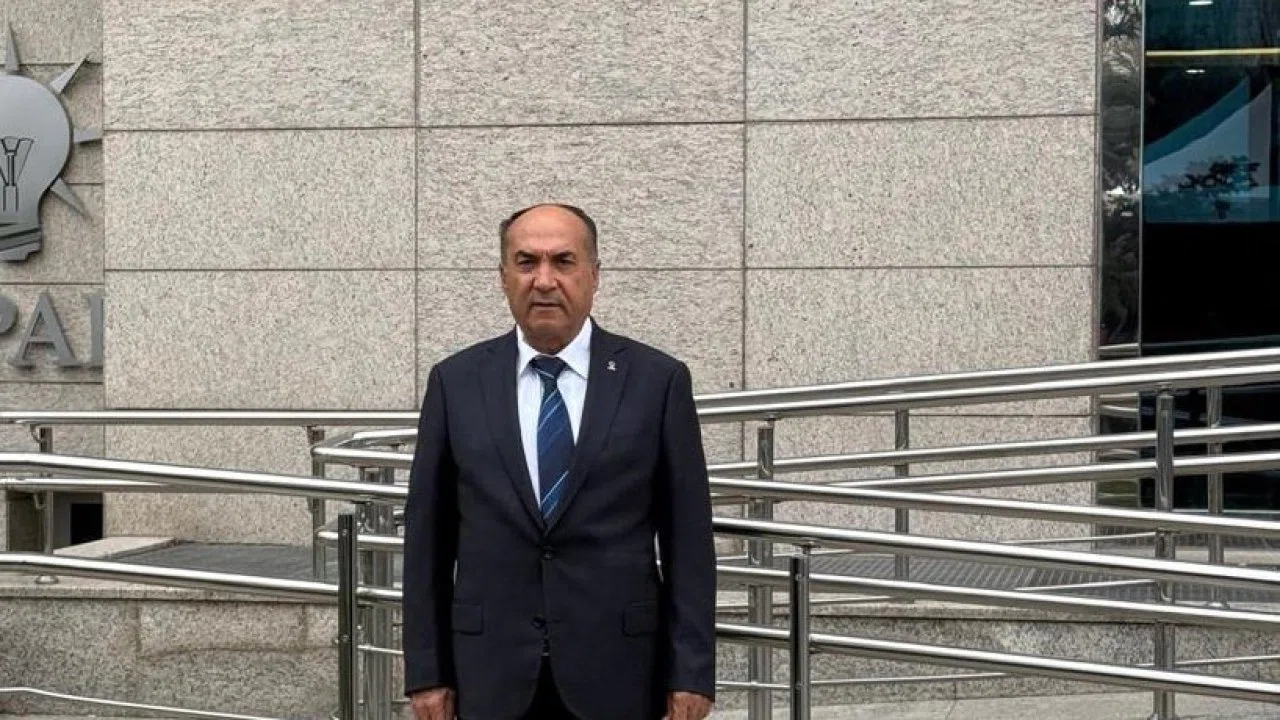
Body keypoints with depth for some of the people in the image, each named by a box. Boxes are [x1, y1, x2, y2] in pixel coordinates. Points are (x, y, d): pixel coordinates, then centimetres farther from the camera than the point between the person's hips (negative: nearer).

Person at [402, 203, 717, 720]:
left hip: (617, 670, -1)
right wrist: (426, 671, 2)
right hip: (492, 674, 1)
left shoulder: (658, 380, -1)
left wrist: (692, 672, -4)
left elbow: (689, 537, 0)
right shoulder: (456, 382, 4)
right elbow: (428, 536, 5)